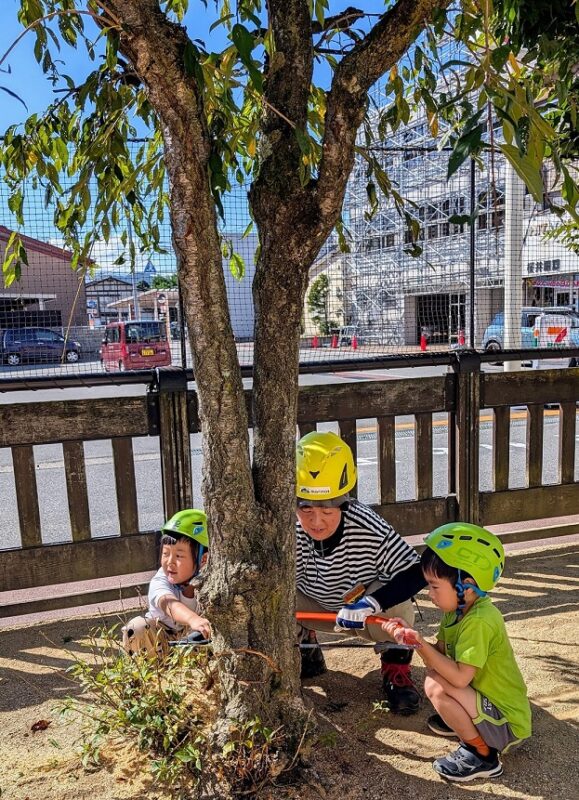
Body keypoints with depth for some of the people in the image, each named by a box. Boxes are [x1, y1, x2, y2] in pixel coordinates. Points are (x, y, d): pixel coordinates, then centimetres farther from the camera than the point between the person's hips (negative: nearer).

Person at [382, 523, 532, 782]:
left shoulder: (479, 621, -28)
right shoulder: (457, 610, 1)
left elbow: (459, 677, -31)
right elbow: (438, 660, 2)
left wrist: (421, 644, -30)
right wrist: (410, 635, -12)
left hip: (508, 722, -9)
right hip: (491, 700, 9)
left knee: (437, 688, -24)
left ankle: (482, 756, -7)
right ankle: (465, 723, 20)